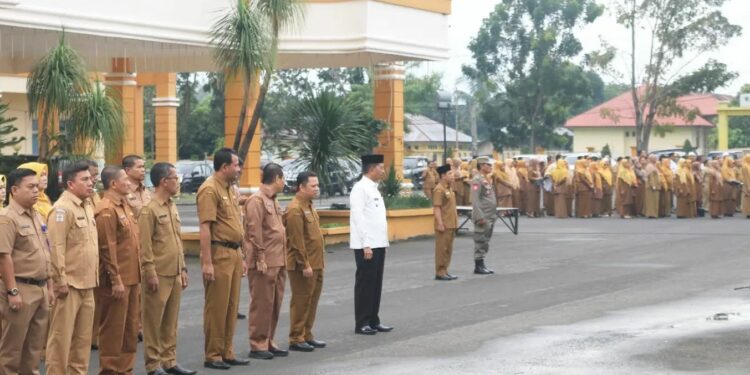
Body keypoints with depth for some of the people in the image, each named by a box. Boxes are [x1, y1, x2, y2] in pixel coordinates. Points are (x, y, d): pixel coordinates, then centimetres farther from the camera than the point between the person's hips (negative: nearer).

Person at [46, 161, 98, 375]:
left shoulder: (87, 206, 13)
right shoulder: (62, 209, -13)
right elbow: (56, 249, -18)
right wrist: (61, 282, -19)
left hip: (87, 284, 8)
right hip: (70, 284, -8)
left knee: (83, 337, 14)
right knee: (62, 336, -2)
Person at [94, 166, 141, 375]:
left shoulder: (125, 207, 15)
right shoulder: (106, 210, -15)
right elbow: (107, 249, -19)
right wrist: (116, 280, -20)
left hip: (132, 278, 9)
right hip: (117, 281, -9)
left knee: (131, 328, 14)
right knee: (113, 329, -1)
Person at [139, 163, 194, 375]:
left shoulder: (173, 208, 14)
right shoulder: (149, 210, -11)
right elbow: (145, 246, -14)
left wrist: (183, 269, 15)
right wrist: (151, 273, -16)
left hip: (175, 274, 8)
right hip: (159, 275, -8)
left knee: (171, 322, 12)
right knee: (154, 322, 1)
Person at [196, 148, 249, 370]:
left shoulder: (228, 188, 16)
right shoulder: (210, 189, -13)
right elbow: (205, 228, -18)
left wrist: (241, 257, 20)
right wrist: (207, 262, -23)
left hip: (234, 253, 9)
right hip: (219, 254, -9)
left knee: (231, 307, 12)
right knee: (217, 307, -3)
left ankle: (227, 353, 19)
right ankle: (212, 355, 4)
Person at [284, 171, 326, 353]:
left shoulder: (308, 206, 14)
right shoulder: (295, 209, -17)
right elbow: (297, 241, -20)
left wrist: (318, 263, 17)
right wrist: (305, 265, -21)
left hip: (316, 263, 9)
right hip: (303, 266, -9)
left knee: (312, 301, 14)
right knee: (301, 302, -3)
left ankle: (307, 335, 22)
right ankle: (296, 339, 3)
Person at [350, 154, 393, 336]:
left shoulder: (373, 188, 16)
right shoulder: (360, 188, -12)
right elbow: (358, 217, -18)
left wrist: (381, 242, 14)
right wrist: (366, 245, -21)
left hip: (378, 244, 9)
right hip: (367, 245, -9)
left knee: (376, 283, 11)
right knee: (365, 284, -3)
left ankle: (373, 320, 18)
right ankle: (362, 324, 3)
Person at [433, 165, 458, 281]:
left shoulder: (449, 189, 15)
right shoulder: (439, 190, -14)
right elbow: (436, 208, -18)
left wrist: (455, 223, 20)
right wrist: (440, 224, -22)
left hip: (451, 225, 9)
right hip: (444, 225, -9)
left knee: (448, 249, 12)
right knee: (442, 249, -4)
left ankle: (444, 271, 18)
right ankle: (440, 273, 0)